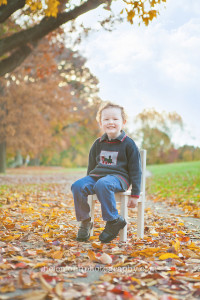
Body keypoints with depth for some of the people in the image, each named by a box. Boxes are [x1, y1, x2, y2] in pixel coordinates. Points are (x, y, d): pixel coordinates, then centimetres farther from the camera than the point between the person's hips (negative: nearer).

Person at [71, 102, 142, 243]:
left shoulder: (128, 144, 2)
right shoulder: (98, 144, 15)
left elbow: (135, 170, 2)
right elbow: (91, 166, 28)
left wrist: (135, 194, -2)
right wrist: (89, 182, 26)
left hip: (118, 176, -5)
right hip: (97, 174, 5)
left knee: (102, 184, -39)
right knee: (77, 186, -24)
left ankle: (113, 221, -26)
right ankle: (85, 221, -10)